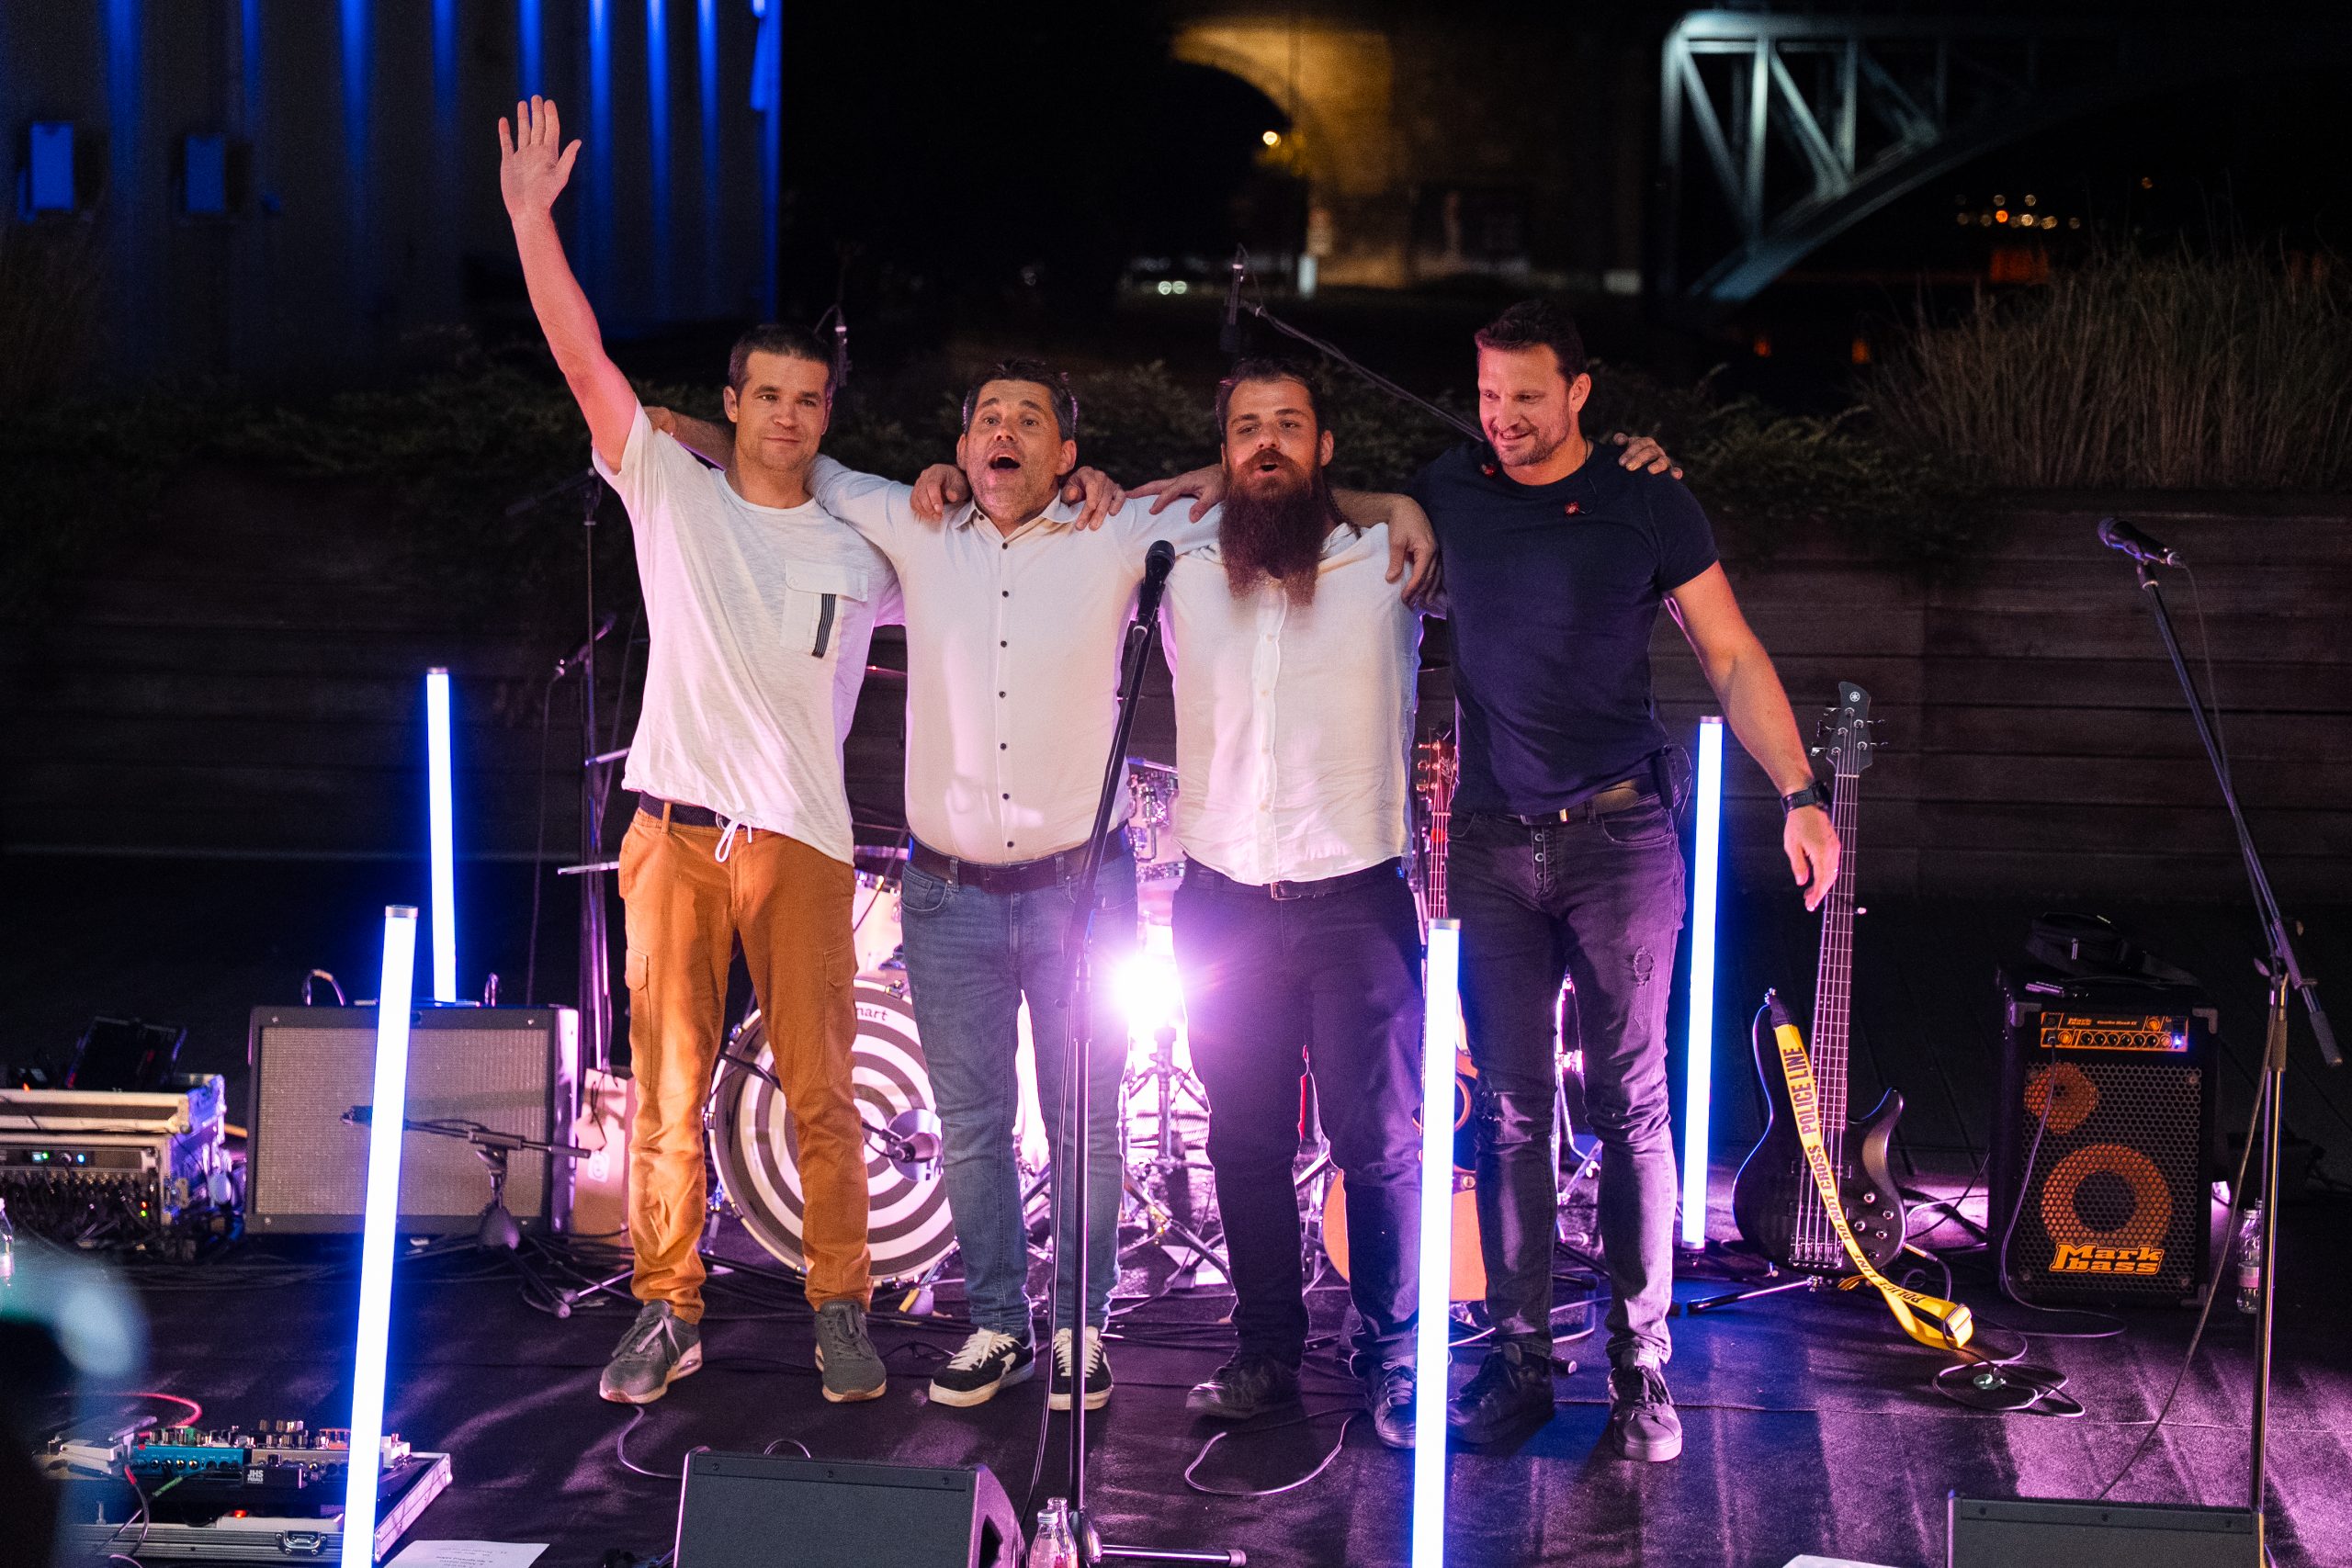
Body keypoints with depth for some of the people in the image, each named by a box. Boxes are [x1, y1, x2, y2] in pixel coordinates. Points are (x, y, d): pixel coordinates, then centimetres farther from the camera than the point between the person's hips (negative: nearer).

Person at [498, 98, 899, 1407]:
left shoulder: (864, 546, 10)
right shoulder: (672, 492, 6)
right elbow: (584, 359, -2)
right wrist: (532, 212, -8)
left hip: (802, 842, 0)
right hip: (675, 833, 0)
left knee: (822, 1095, 1)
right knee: (670, 1088, 3)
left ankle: (841, 1313, 11)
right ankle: (668, 1314, 11)